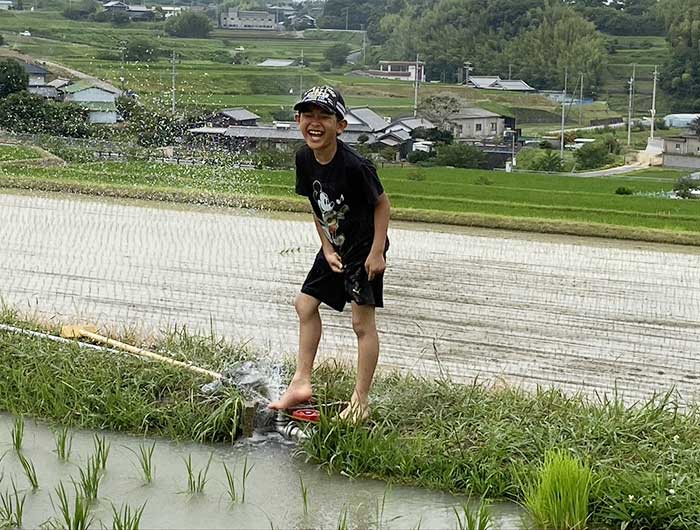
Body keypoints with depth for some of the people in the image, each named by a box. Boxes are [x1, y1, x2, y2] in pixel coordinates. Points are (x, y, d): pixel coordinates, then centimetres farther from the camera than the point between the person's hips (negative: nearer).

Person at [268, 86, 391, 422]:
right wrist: (327, 249, 0)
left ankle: (361, 401, 6)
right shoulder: (305, 159, -7)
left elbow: (382, 204, -17)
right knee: (306, 303, 13)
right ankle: (302, 383, 24)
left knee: (362, 322, -4)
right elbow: (317, 207, 6)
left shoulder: (354, 165, -28)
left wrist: (377, 252, -18)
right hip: (334, 247, 8)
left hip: (364, 248, -8)